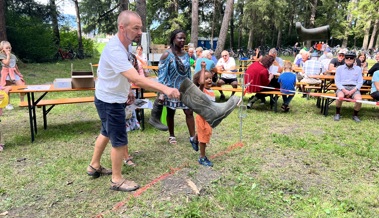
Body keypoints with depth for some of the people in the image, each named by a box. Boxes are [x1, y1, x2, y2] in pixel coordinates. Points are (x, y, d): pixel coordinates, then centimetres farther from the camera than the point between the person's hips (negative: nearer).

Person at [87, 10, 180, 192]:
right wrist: (164, 89, -48)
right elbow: (136, 79, -42)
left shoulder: (121, 45, 1)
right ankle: (117, 180, 21)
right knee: (119, 141, 2)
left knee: (106, 133, 25)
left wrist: (127, 90, 12)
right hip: (110, 102, -10)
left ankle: (94, 166, 45)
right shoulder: (115, 50, -31)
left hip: (111, 99, 10)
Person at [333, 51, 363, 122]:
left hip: (354, 88, 1)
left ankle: (355, 115, -3)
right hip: (342, 87, -1)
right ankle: (337, 114, -12)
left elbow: (360, 82, 8)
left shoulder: (358, 69, 14)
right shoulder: (339, 68, 11)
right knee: (340, 96, -36)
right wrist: (344, 90, -13)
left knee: (359, 99, -30)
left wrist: (352, 91, -11)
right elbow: (337, 81, 3)